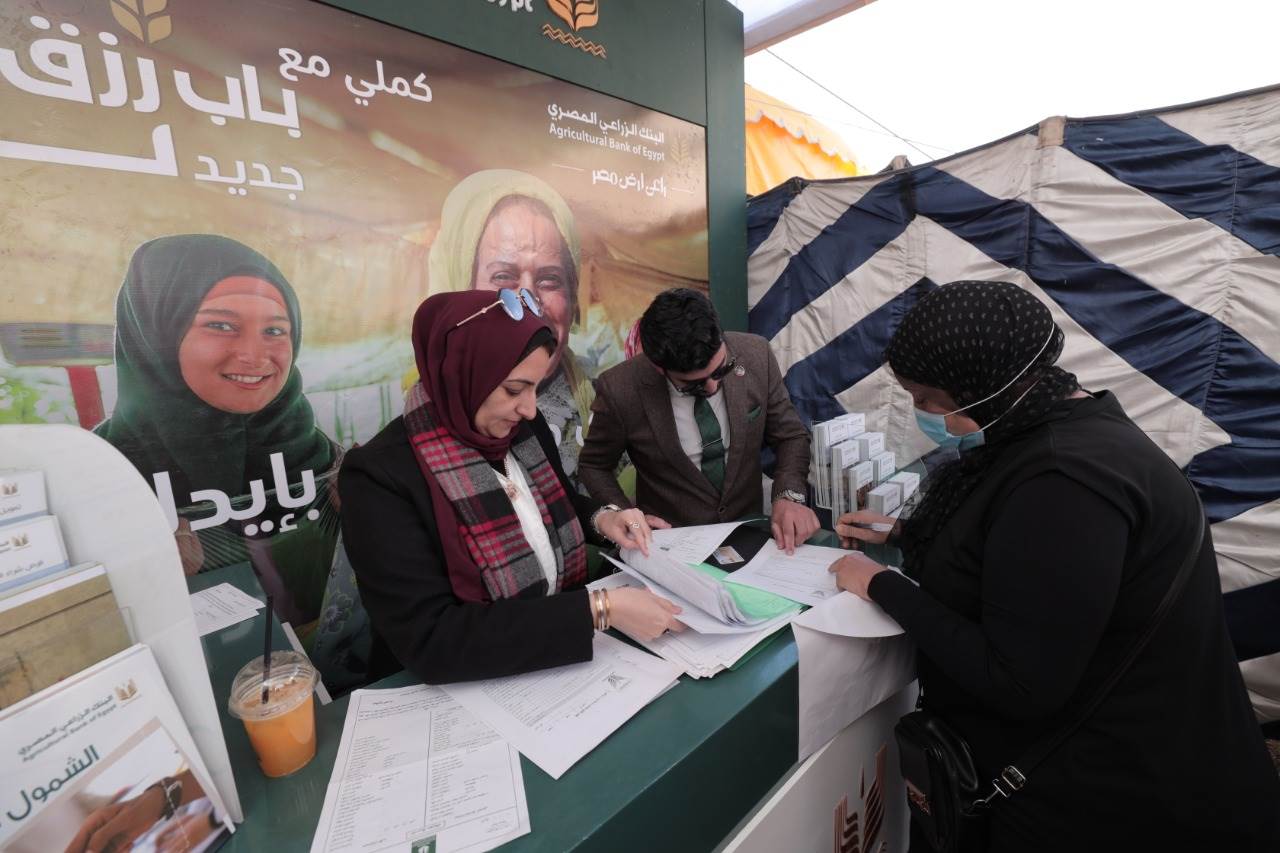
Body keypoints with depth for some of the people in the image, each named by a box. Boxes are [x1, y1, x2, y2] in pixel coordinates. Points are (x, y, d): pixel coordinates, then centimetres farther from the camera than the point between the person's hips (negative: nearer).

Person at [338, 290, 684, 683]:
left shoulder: (525, 428, -3)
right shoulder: (379, 476, -20)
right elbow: (428, 642, -25)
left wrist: (600, 519, -6)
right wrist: (600, 609, -28)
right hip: (459, 688, -5)